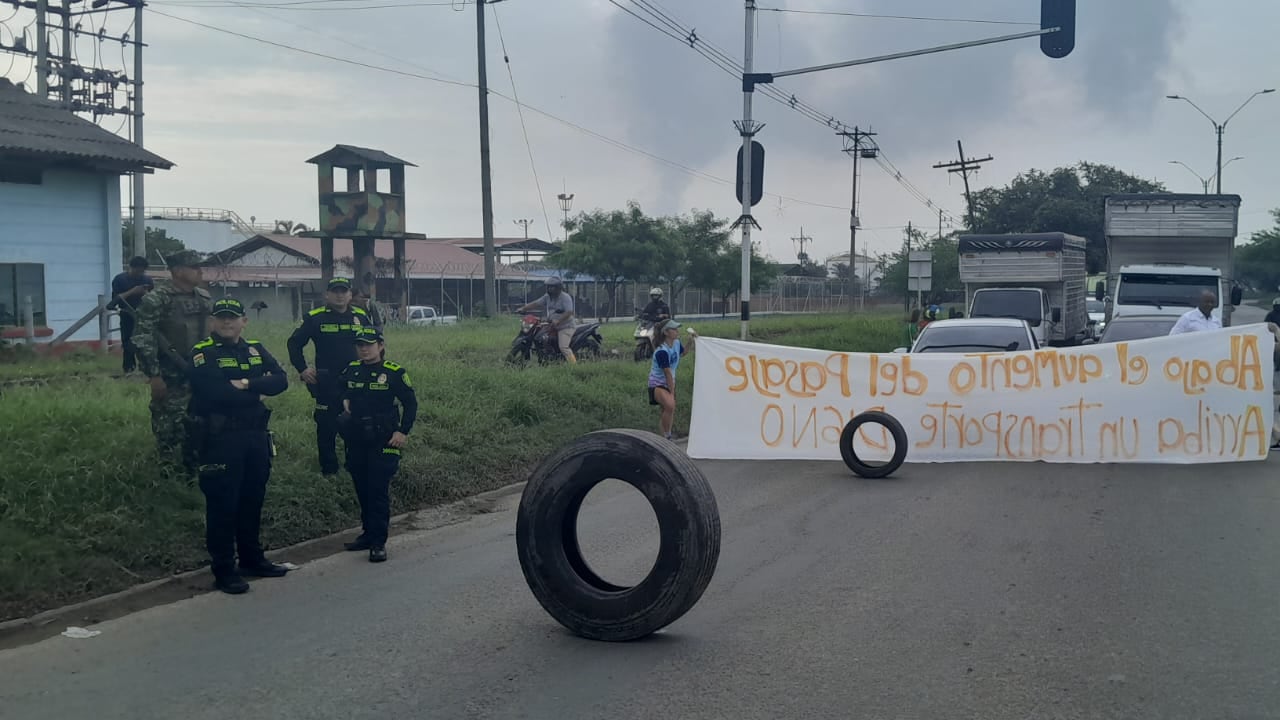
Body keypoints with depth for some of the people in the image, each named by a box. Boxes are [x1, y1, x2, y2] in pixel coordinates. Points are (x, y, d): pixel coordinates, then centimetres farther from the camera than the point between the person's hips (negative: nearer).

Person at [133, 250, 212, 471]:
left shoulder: (205, 298, 9)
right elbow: (143, 340, -15)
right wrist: (154, 376, -19)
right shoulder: (156, 300, -12)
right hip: (171, 379, -6)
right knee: (170, 427, -1)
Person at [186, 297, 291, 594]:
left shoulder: (256, 350, 12)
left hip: (256, 435, 6)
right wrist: (256, 393, -9)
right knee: (222, 504, -2)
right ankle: (224, 570, 5)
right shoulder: (203, 354, -7)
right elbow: (218, 394, -22)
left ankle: (252, 558, 29)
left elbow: (281, 380, -3)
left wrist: (246, 384, -17)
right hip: (219, 438, -6)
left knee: (253, 500, 15)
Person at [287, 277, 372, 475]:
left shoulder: (361, 316, 6)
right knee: (327, 428, 3)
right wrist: (302, 370, -1)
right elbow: (294, 343, 5)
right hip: (326, 385, -2)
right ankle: (329, 470, 13)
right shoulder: (315, 318, -3)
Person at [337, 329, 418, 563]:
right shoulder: (350, 371, 8)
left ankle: (379, 542, -4)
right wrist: (345, 405, 3)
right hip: (356, 441, 5)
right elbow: (342, 394, 25)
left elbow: (410, 403, -1)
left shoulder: (394, 372, -5)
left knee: (379, 491, -7)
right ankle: (368, 533, 24)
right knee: (362, 489, 11)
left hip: (383, 441, -5)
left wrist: (403, 431, -9)